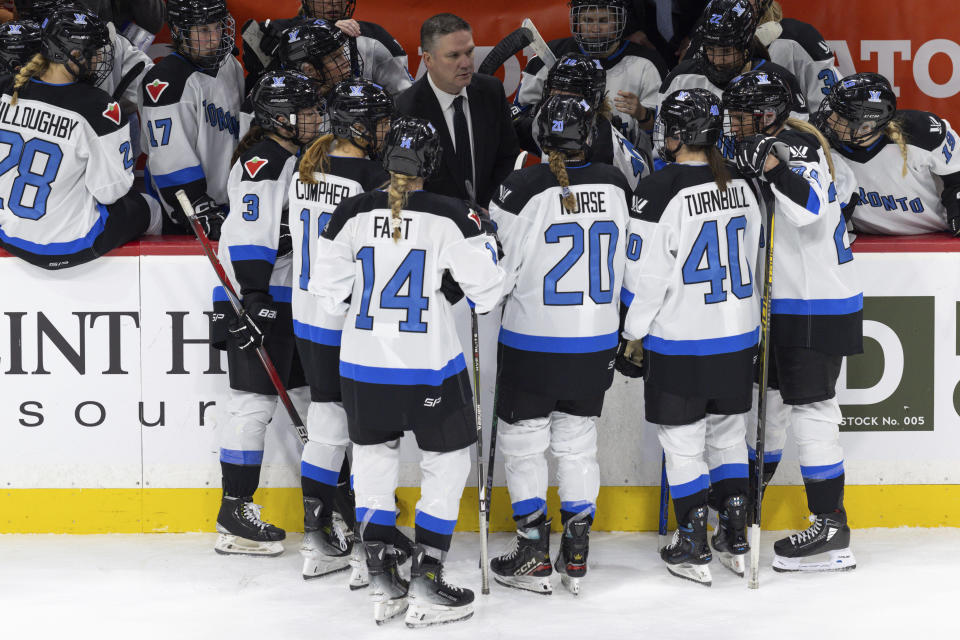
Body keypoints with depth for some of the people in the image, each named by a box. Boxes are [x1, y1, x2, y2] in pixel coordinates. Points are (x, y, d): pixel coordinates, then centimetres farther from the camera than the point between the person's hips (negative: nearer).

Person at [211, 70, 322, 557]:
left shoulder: (300, 160, 17)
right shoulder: (261, 162, -14)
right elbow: (249, 235, -22)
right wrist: (251, 301, -27)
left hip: (293, 299, 10)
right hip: (255, 301, -10)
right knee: (254, 401, -8)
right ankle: (234, 517, -3)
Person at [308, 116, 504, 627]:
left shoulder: (352, 213, -3)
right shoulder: (451, 217, -11)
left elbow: (328, 289, 3)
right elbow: (485, 286, -7)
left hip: (363, 363, 3)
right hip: (431, 366, -3)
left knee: (374, 455, 21)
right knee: (447, 462, 13)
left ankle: (382, 583, 18)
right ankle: (426, 587, 9)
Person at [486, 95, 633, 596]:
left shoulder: (521, 188, -17)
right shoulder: (616, 186, -3)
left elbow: (498, 269, -11)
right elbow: (630, 263, 8)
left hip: (531, 343, -4)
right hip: (596, 345, 4)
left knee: (522, 441, 10)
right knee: (578, 441, 16)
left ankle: (534, 557, 12)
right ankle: (576, 556, 17)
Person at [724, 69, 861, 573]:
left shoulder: (800, 147, -17)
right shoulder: (767, 150, 13)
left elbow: (809, 209, -36)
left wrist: (773, 166, -43)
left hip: (816, 309, -10)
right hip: (782, 304, 10)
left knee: (809, 409, -8)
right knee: (767, 398, 19)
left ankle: (831, 529, -4)